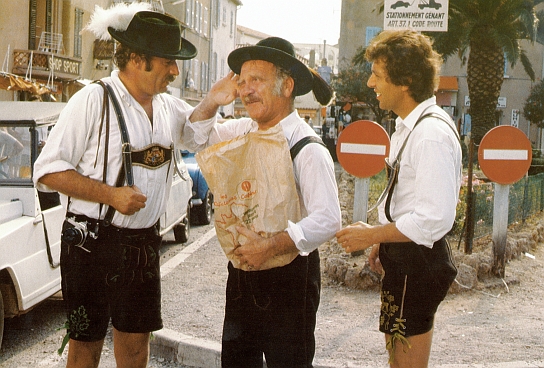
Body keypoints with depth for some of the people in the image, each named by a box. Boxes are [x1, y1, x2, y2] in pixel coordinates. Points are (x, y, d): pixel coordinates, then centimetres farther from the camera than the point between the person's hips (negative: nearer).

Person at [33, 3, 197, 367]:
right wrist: (111, 194, -21)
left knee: (136, 338, 14)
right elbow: (48, 170, -13)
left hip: (143, 242, 6)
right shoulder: (94, 100, -12)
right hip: (93, 242, -6)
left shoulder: (170, 108, 8)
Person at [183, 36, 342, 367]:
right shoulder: (244, 131, 4)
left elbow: (328, 221, -25)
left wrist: (270, 247, -31)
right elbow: (196, 139, 21)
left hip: (288, 275, -7)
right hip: (242, 268, 7)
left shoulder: (308, 149, -18)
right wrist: (213, 101, 2)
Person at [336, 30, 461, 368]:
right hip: (403, 258, 10)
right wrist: (383, 240, 18)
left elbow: (435, 219, -29)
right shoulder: (410, 126, 9)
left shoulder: (432, 134, -24)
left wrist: (372, 235, -20)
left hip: (417, 262, -10)